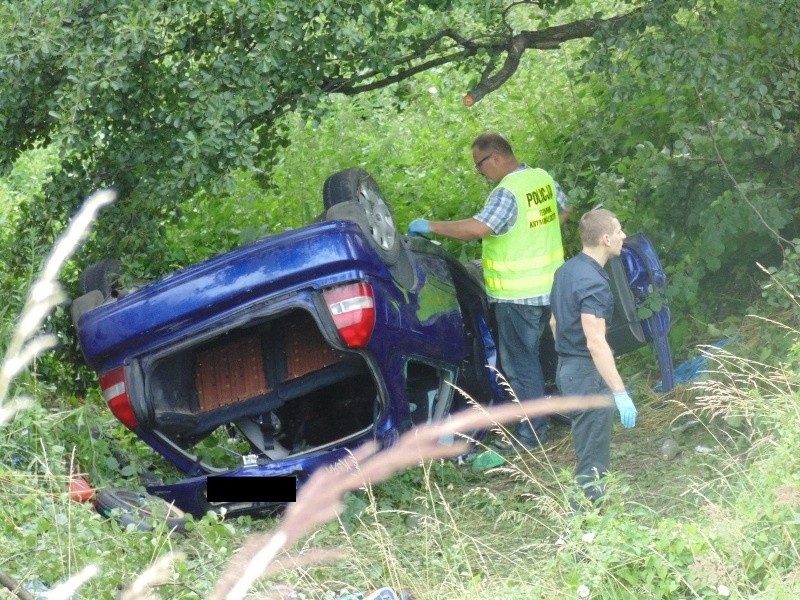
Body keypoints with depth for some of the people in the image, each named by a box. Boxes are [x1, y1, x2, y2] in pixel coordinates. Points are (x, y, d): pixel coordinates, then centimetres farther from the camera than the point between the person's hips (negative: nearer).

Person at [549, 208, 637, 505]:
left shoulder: (566, 270, 9)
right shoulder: (593, 282, -22)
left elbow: (555, 322, 20)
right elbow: (595, 342, -28)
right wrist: (620, 393, -29)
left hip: (567, 367, 10)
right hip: (588, 373, -10)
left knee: (588, 452, 21)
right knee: (593, 462, -4)